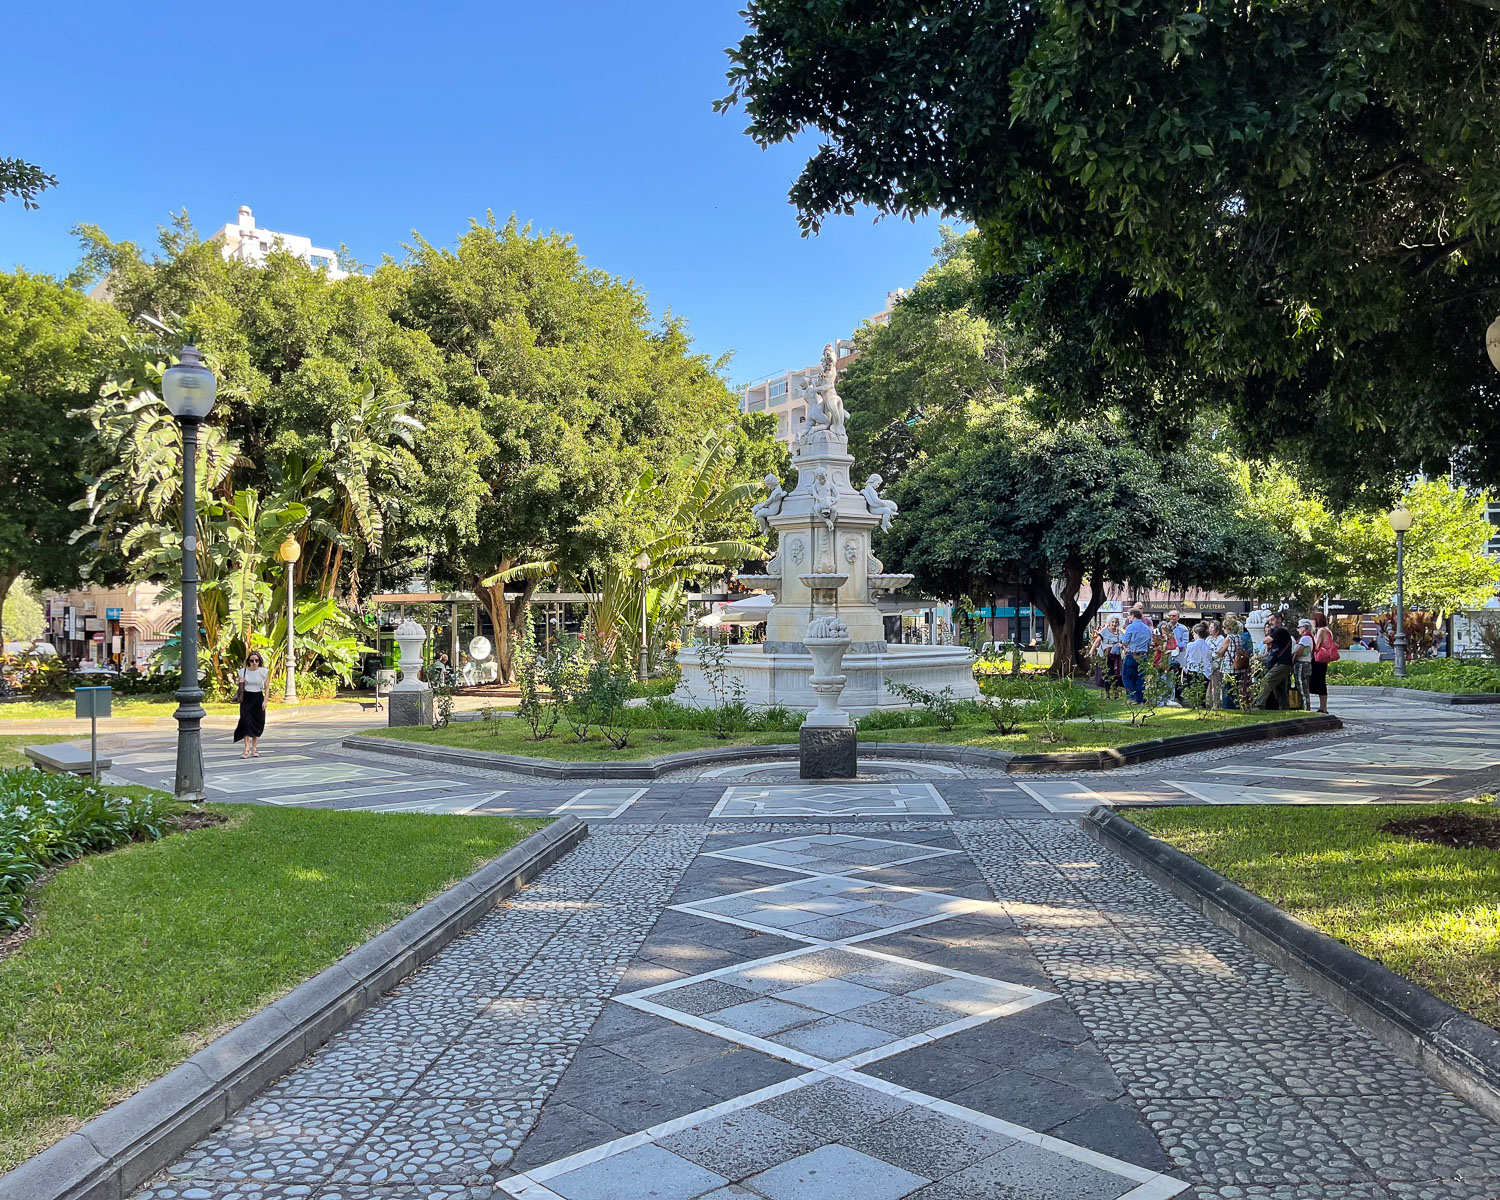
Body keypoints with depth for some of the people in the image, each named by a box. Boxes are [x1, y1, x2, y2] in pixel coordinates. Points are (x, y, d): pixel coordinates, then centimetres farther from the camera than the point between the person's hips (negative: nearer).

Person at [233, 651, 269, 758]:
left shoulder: (264, 672, 1)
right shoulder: (243, 671, 2)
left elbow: (266, 687, 5)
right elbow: (239, 687, 11)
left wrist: (265, 701, -2)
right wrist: (240, 683, -11)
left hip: (258, 698, 0)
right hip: (246, 699, 0)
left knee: (257, 724, 2)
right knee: (246, 722, -11)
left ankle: (254, 749, 13)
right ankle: (246, 749, -12)